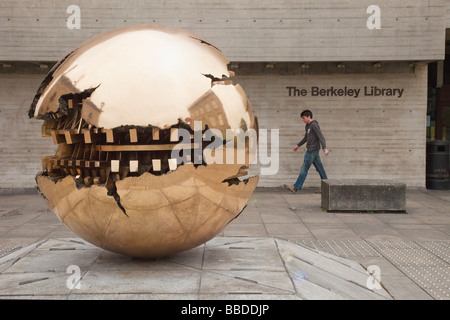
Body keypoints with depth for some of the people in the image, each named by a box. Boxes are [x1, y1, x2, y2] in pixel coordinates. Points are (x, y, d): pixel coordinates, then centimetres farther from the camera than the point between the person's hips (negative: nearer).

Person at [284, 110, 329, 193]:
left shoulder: (314, 125, -14)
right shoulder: (307, 126, 15)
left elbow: (321, 137, -22)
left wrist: (324, 148, -31)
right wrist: (298, 145, 31)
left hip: (312, 151, -10)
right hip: (311, 150, 10)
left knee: (304, 169, -8)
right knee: (319, 168, 10)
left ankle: (296, 187, -6)